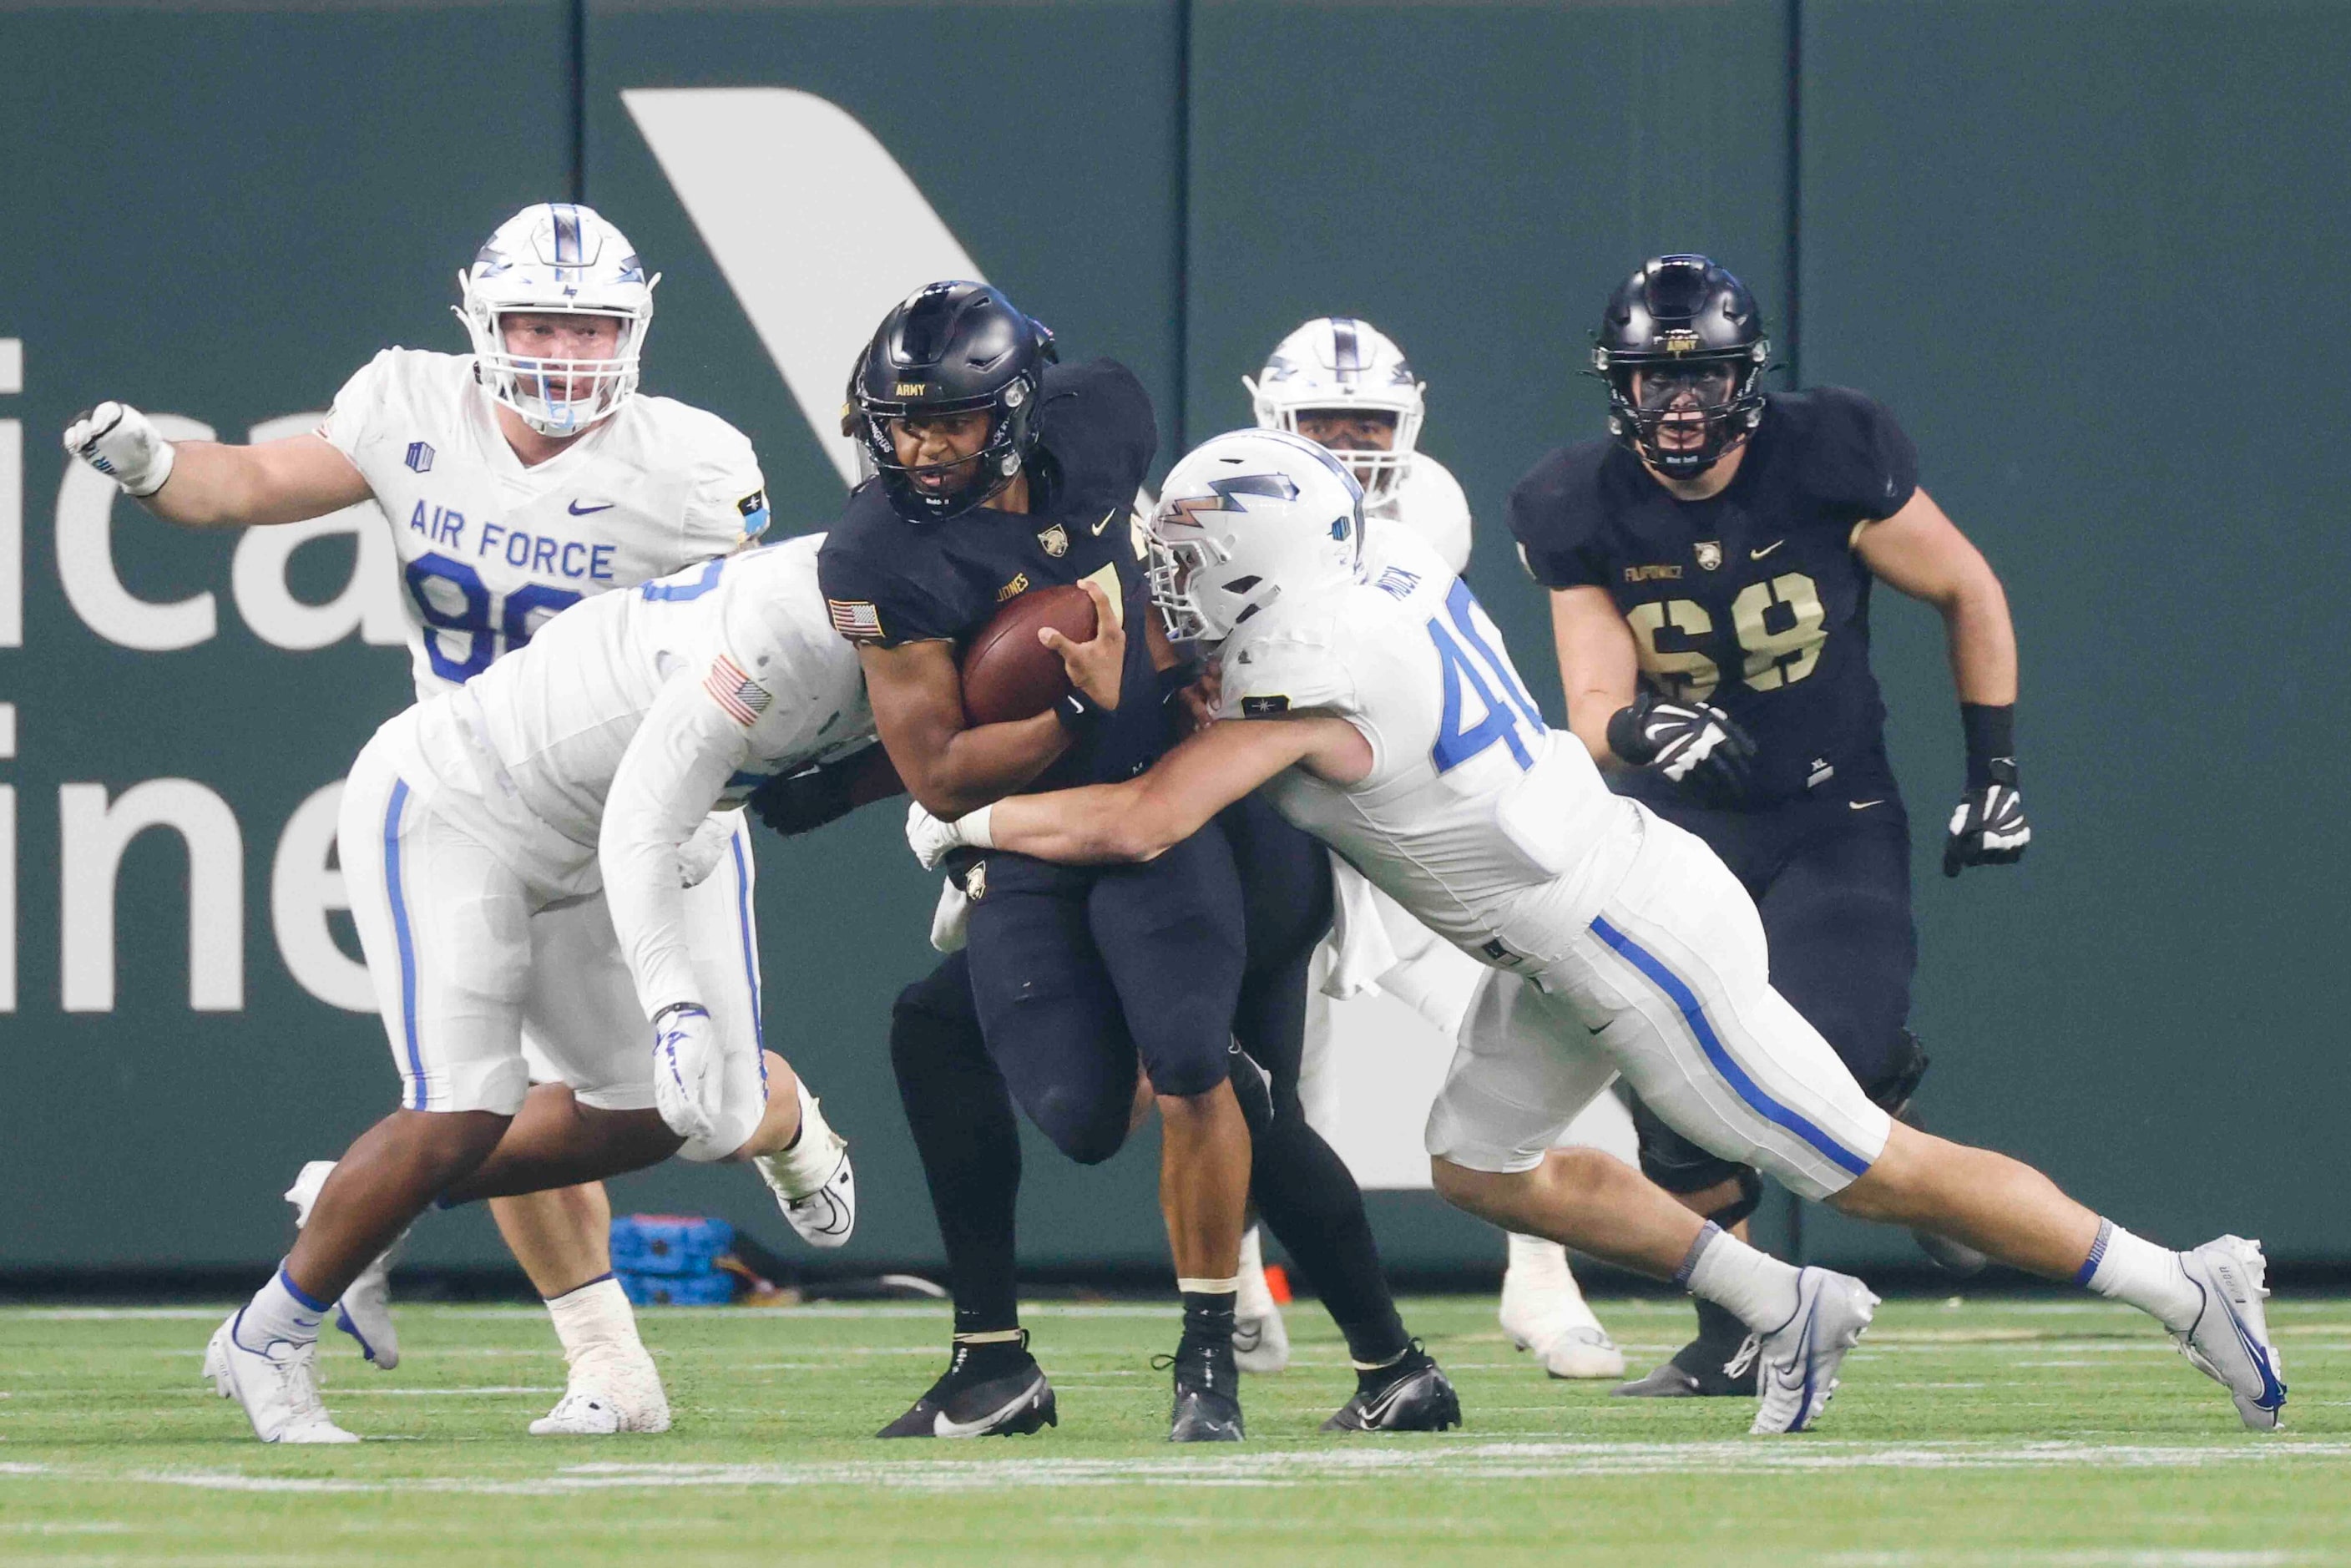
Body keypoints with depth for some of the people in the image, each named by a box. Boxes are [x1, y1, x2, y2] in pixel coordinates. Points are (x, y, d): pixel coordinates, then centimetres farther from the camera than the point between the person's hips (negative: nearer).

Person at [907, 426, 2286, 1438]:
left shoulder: (1306, 680, -25)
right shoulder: (1396, 579, 1)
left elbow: (1139, 826, -26)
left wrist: (970, 824, -10)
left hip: (1643, 940, -9)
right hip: (1597, 908, 9)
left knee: (1878, 1172, 1)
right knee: (1482, 1165, 16)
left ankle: (2184, 1289, 11)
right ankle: (1788, 1310, 23)